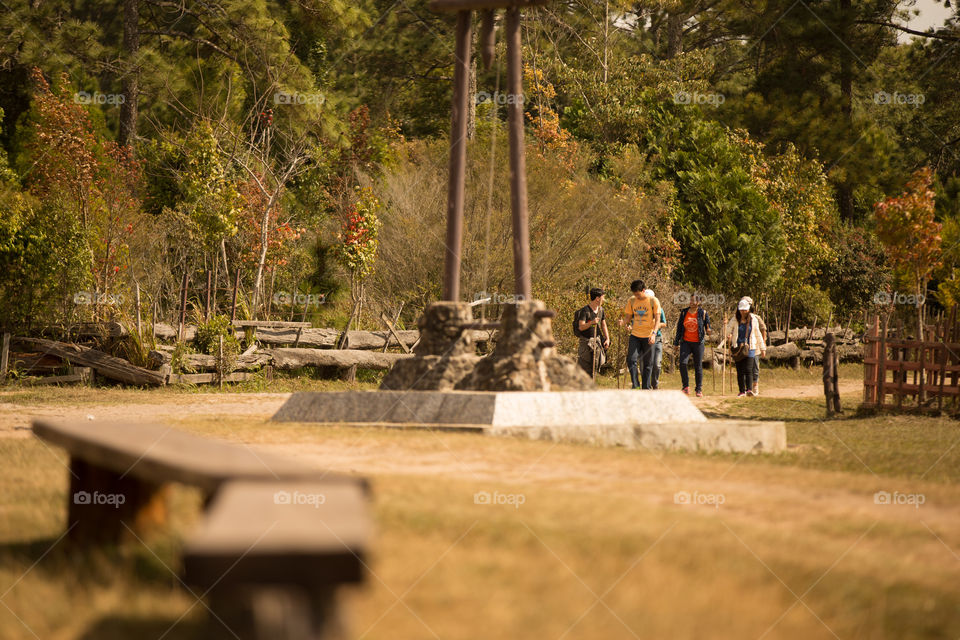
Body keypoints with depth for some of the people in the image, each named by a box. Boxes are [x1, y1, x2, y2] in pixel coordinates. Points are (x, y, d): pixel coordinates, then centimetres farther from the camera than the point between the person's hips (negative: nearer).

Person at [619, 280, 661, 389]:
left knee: (647, 364, 3)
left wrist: (654, 333, -20)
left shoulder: (653, 301, -4)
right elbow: (628, 317, 12)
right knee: (631, 359, -12)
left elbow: (657, 319, -6)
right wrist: (623, 322, -12)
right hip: (635, 335, 3)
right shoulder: (631, 301, 6)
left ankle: (646, 388, 10)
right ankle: (635, 385, -4)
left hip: (648, 336, -3)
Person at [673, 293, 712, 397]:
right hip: (686, 342, 1)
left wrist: (709, 331, -19)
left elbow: (708, 327, 4)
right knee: (682, 363, -15)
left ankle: (699, 389, 12)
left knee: (698, 366, 3)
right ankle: (686, 387, -2)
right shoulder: (684, 312, 6)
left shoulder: (703, 313, -1)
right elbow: (679, 327, 12)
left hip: (698, 343, -1)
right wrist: (676, 341, 12)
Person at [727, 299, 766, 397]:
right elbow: (730, 331, 7)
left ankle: (750, 389, -22)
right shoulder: (735, 319, 3)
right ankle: (742, 391, 9)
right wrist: (729, 336, -18)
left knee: (748, 370, -14)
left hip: (750, 348, -1)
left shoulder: (753, 319, 5)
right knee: (740, 371, 3)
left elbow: (758, 334, 13)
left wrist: (762, 348, 15)